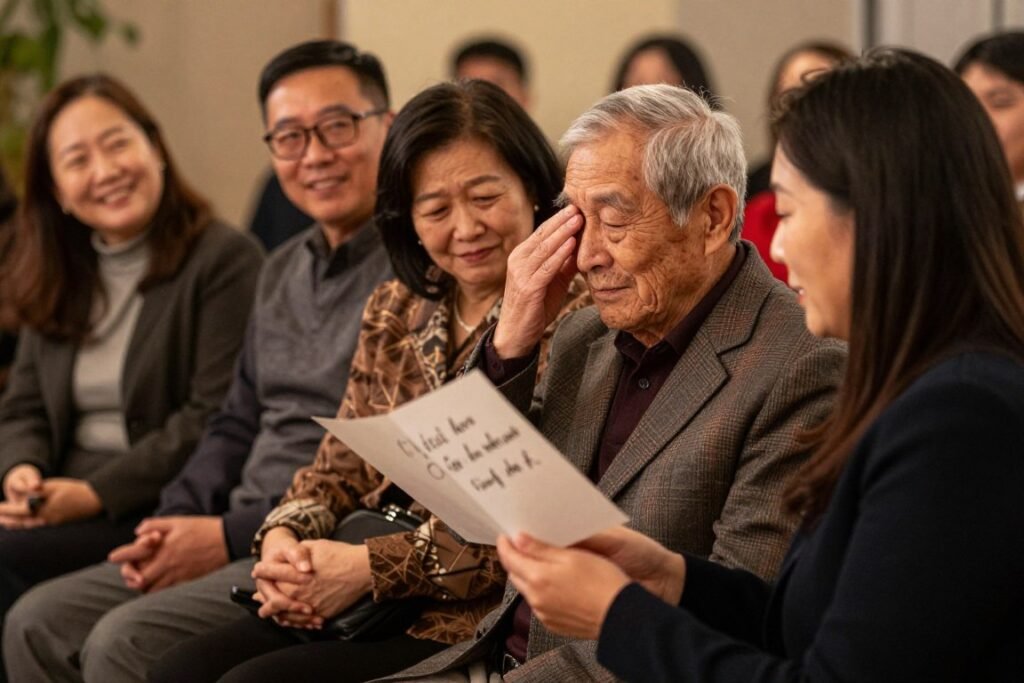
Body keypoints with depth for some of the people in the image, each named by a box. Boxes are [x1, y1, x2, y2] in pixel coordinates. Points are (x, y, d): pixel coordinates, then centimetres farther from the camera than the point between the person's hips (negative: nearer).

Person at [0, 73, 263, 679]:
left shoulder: (225, 260, -6)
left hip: (155, 514, -6)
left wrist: (98, 491, -17)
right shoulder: (56, 281, 17)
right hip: (62, 502, 6)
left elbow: (214, 418, -13)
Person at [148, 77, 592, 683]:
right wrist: (284, 536, -6)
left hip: (478, 616, -7)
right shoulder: (396, 312, 14)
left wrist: (371, 566, -17)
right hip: (373, 608, 7)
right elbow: (341, 468, 17)